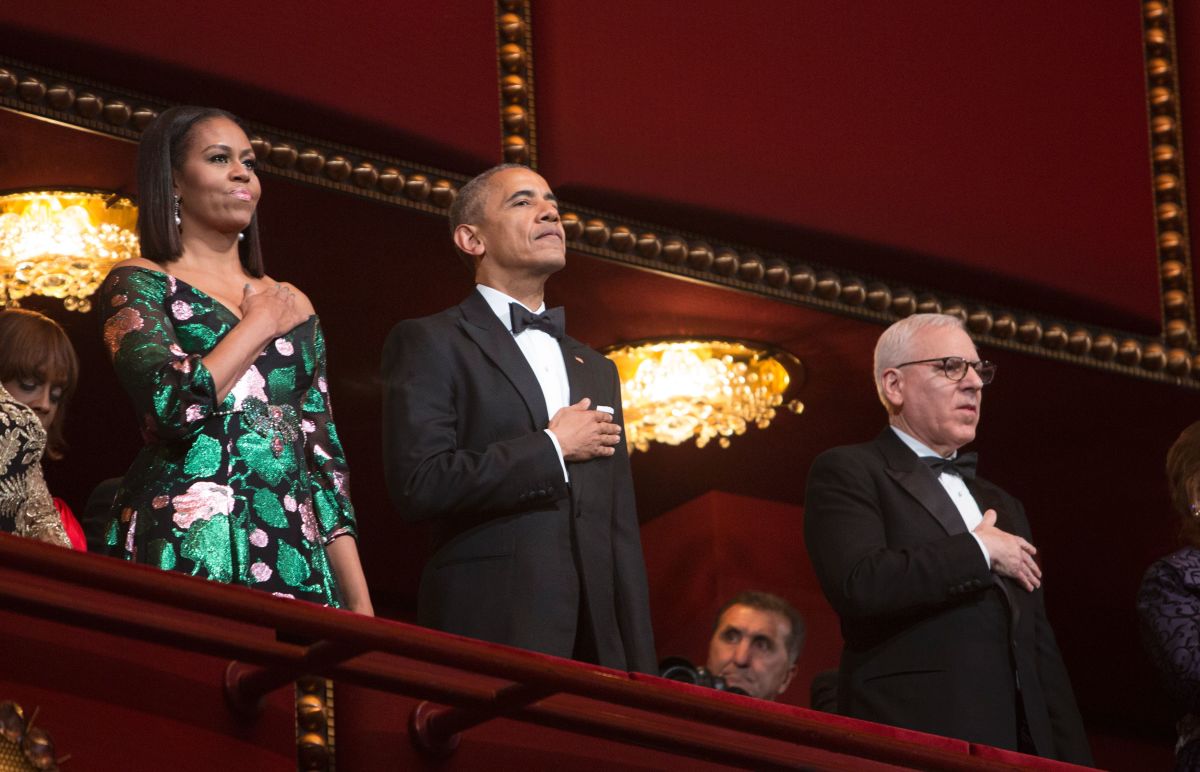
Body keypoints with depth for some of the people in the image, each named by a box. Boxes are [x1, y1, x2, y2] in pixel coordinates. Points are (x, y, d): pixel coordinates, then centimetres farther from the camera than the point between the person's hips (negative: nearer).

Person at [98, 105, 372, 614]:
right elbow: (172, 405, -15)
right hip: (186, 552, -5)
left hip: (294, 553, 5)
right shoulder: (139, 284, 4)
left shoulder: (291, 305, 20)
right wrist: (259, 324, 0)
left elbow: (324, 456, 17)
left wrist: (359, 601, 8)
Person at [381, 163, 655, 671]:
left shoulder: (595, 370, 23)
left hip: (596, 640, 6)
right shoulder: (428, 343, 2)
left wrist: (639, 671, 12)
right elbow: (418, 485, -13)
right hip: (492, 632, -6)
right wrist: (551, 448, -6)